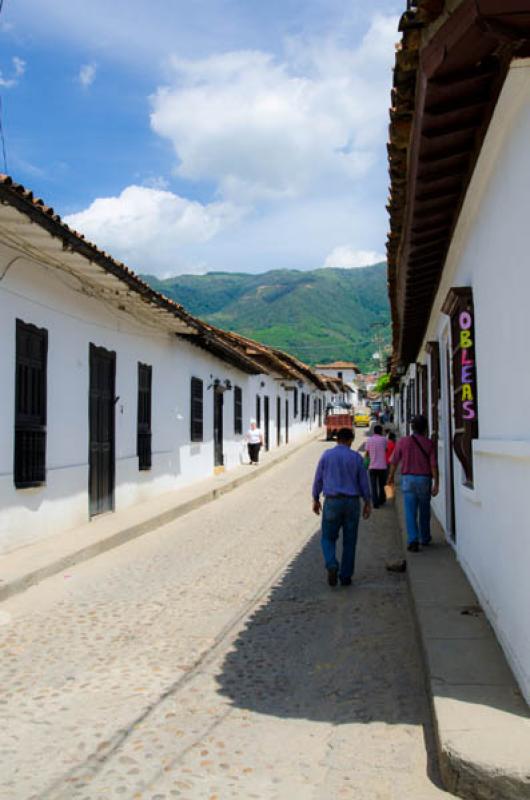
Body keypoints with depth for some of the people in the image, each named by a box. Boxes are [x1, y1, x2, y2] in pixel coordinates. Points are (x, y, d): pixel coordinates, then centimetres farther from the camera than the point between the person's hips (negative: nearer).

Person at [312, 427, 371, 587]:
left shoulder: (326, 455, 0)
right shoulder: (356, 457, -1)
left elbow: (318, 479, 4)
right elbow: (364, 482, 1)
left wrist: (316, 500, 15)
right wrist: (367, 503, 10)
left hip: (332, 502, 0)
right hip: (352, 502, 1)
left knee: (328, 538, 11)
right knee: (349, 541, 11)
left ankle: (332, 566, -14)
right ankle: (346, 576, 14)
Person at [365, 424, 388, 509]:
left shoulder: (369, 440, 0)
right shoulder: (383, 439, -3)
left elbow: (367, 452, 5)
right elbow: (386, 450, 8)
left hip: (372, 466, 0)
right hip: (382, 466, 0)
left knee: (374, 486, 4)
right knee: (381, 485, 16)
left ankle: (375, 502, -3)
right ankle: (381, 501, 26)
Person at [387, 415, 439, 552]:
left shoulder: (403, 441, -3)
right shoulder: (429, 443, -6)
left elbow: (394, 462, 4)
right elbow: (433, 465, -11)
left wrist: (391, 476, 19)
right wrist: (436, 484, -9)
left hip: (408, 479, 0)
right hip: (424, 479, 1)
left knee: (410, 512, -2)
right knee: (424, 511, 17)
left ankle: (413, 540, -14)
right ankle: (424, 538, 31)